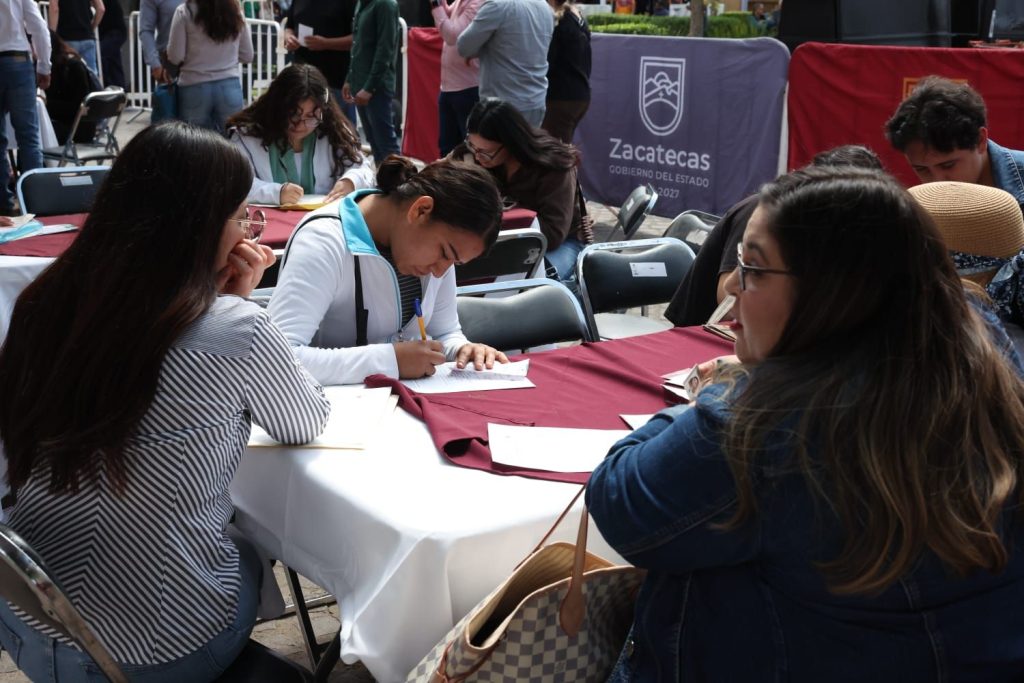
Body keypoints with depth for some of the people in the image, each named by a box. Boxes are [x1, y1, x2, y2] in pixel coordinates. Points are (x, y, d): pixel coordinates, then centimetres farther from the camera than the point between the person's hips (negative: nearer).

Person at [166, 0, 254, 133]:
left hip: (195, 88, -2)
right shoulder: (235, 11, 5)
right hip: (229, 88, 2)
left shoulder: (185, 12, -5)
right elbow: (247, 56, 10)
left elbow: (176, 56, -5)